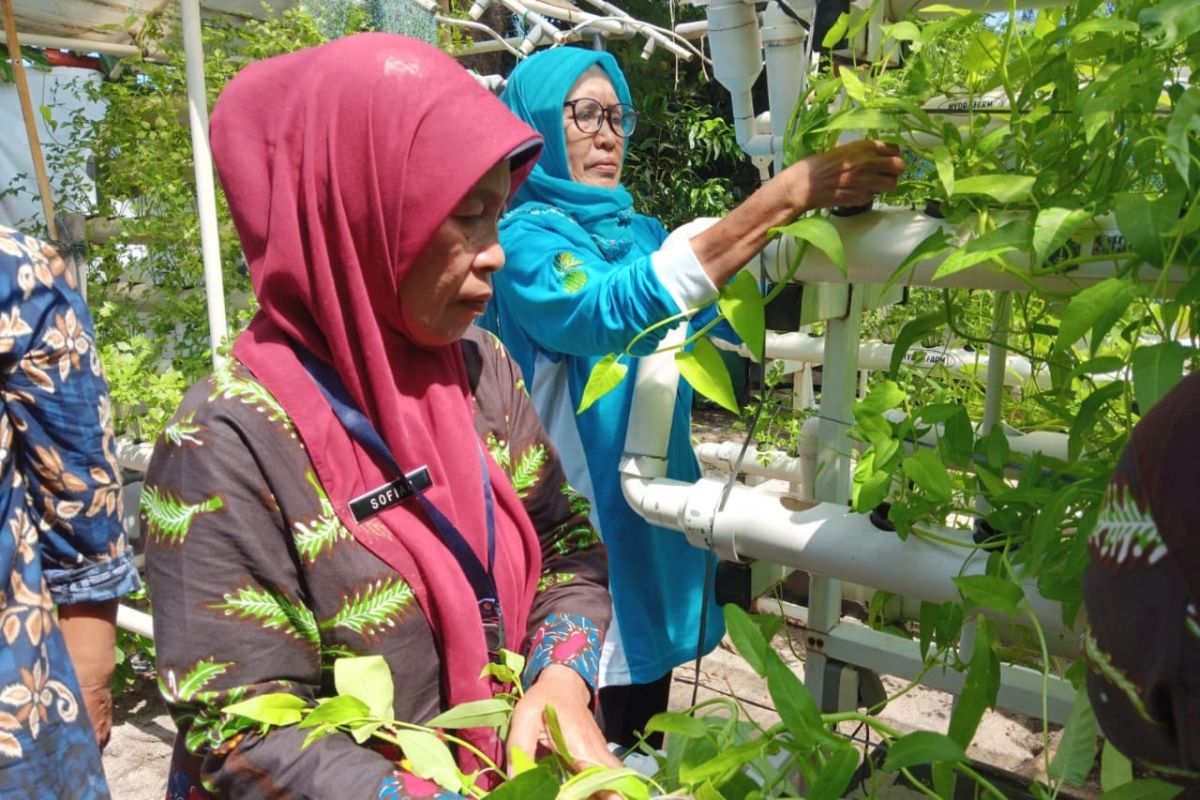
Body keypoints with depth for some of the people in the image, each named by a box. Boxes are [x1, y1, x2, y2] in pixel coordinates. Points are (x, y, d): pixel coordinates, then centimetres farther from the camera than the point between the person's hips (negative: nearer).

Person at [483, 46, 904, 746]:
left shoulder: (640, 233, 8)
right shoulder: (523, 239, -13)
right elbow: (616, 309, -32)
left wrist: (826, 204, -10)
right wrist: (785, 195, -36)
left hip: (658, 512, 6)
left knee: (644, 734, 22)